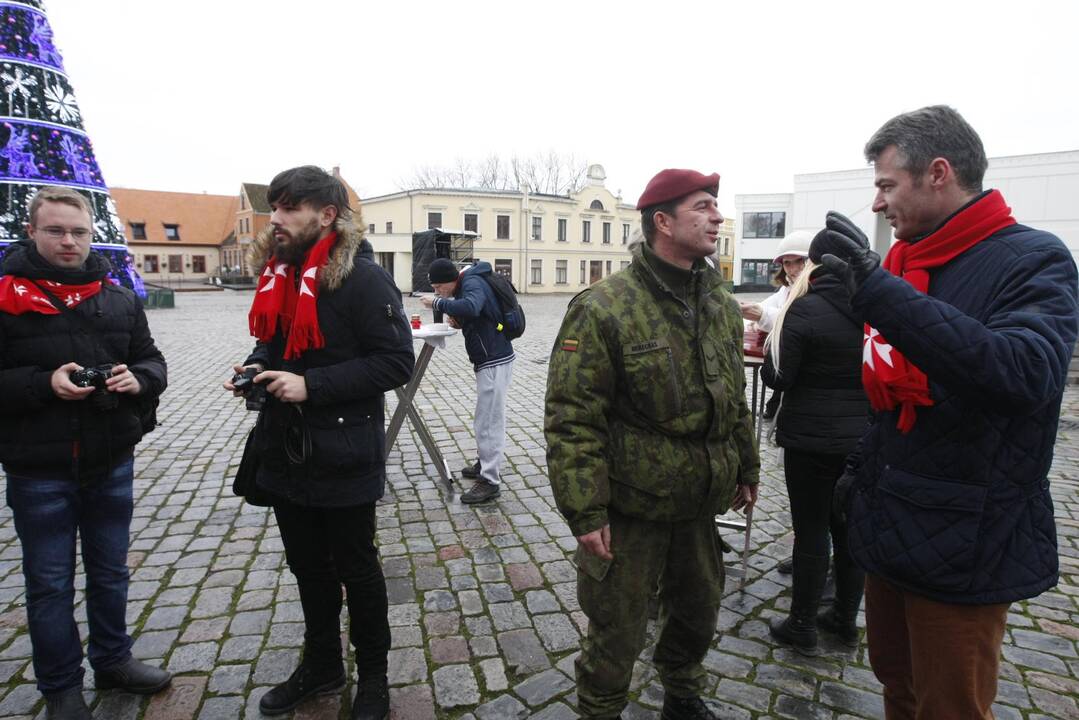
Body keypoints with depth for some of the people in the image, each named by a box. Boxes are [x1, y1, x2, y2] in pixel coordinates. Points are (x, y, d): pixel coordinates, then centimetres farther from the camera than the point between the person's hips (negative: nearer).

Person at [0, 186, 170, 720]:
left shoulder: (120, 299, 4)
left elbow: (153, 362, 7)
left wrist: (138, 379, -14)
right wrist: (43, 384, -24)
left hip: (112, 463, 4)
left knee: (110, 571, 18)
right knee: (49, 583, 11)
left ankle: (112, 660, 38)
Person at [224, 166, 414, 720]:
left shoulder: (362, 278, -16)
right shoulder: (277, 273, 7)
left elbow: (397, 361, -20)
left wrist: (312, 385, -24)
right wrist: (256, 367, -3)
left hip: (342, 460, -7)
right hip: (284, 452, 7)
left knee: (356, 570, 11)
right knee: (308, 567, 21)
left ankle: (372, 675, 34)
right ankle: (321, 665, 43)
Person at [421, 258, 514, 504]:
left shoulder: (472, 283, -17)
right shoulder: (468, 284, 14)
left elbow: (470, 307, -39)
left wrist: (438, 303, -26)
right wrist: (459, 320, 2)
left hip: (495, 362, -11)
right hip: (489, 360, 11)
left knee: (488, 421, -6)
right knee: (486, 419, 21)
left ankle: (490, 481, 1)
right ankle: (486, 463, 36)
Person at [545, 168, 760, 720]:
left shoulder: (722, 305, 5)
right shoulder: (603, 308, -18)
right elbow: (572, 420, -19)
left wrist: (746, 469, 18)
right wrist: (584, 512, -20)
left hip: (702, 504, 7)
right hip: (630, 509, -6)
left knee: (698, 612, 25)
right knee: (617, 632, 10)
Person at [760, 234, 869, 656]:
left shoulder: (805, 310, -15)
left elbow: (777, 378, -15)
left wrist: (770, 346, 1)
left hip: (812, 439, -5)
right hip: (863, 437, 6)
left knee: (811, 533, 5)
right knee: (849, 530, 17)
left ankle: (802, 628, 19)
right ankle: (845, 620, 32)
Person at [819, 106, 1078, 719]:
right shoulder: (907, 264, 8)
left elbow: (1025, 370, -34)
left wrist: (881, 293, -36)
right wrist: (864, 466, 15)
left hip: (963, 546, -7)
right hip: (889, 527, 7)